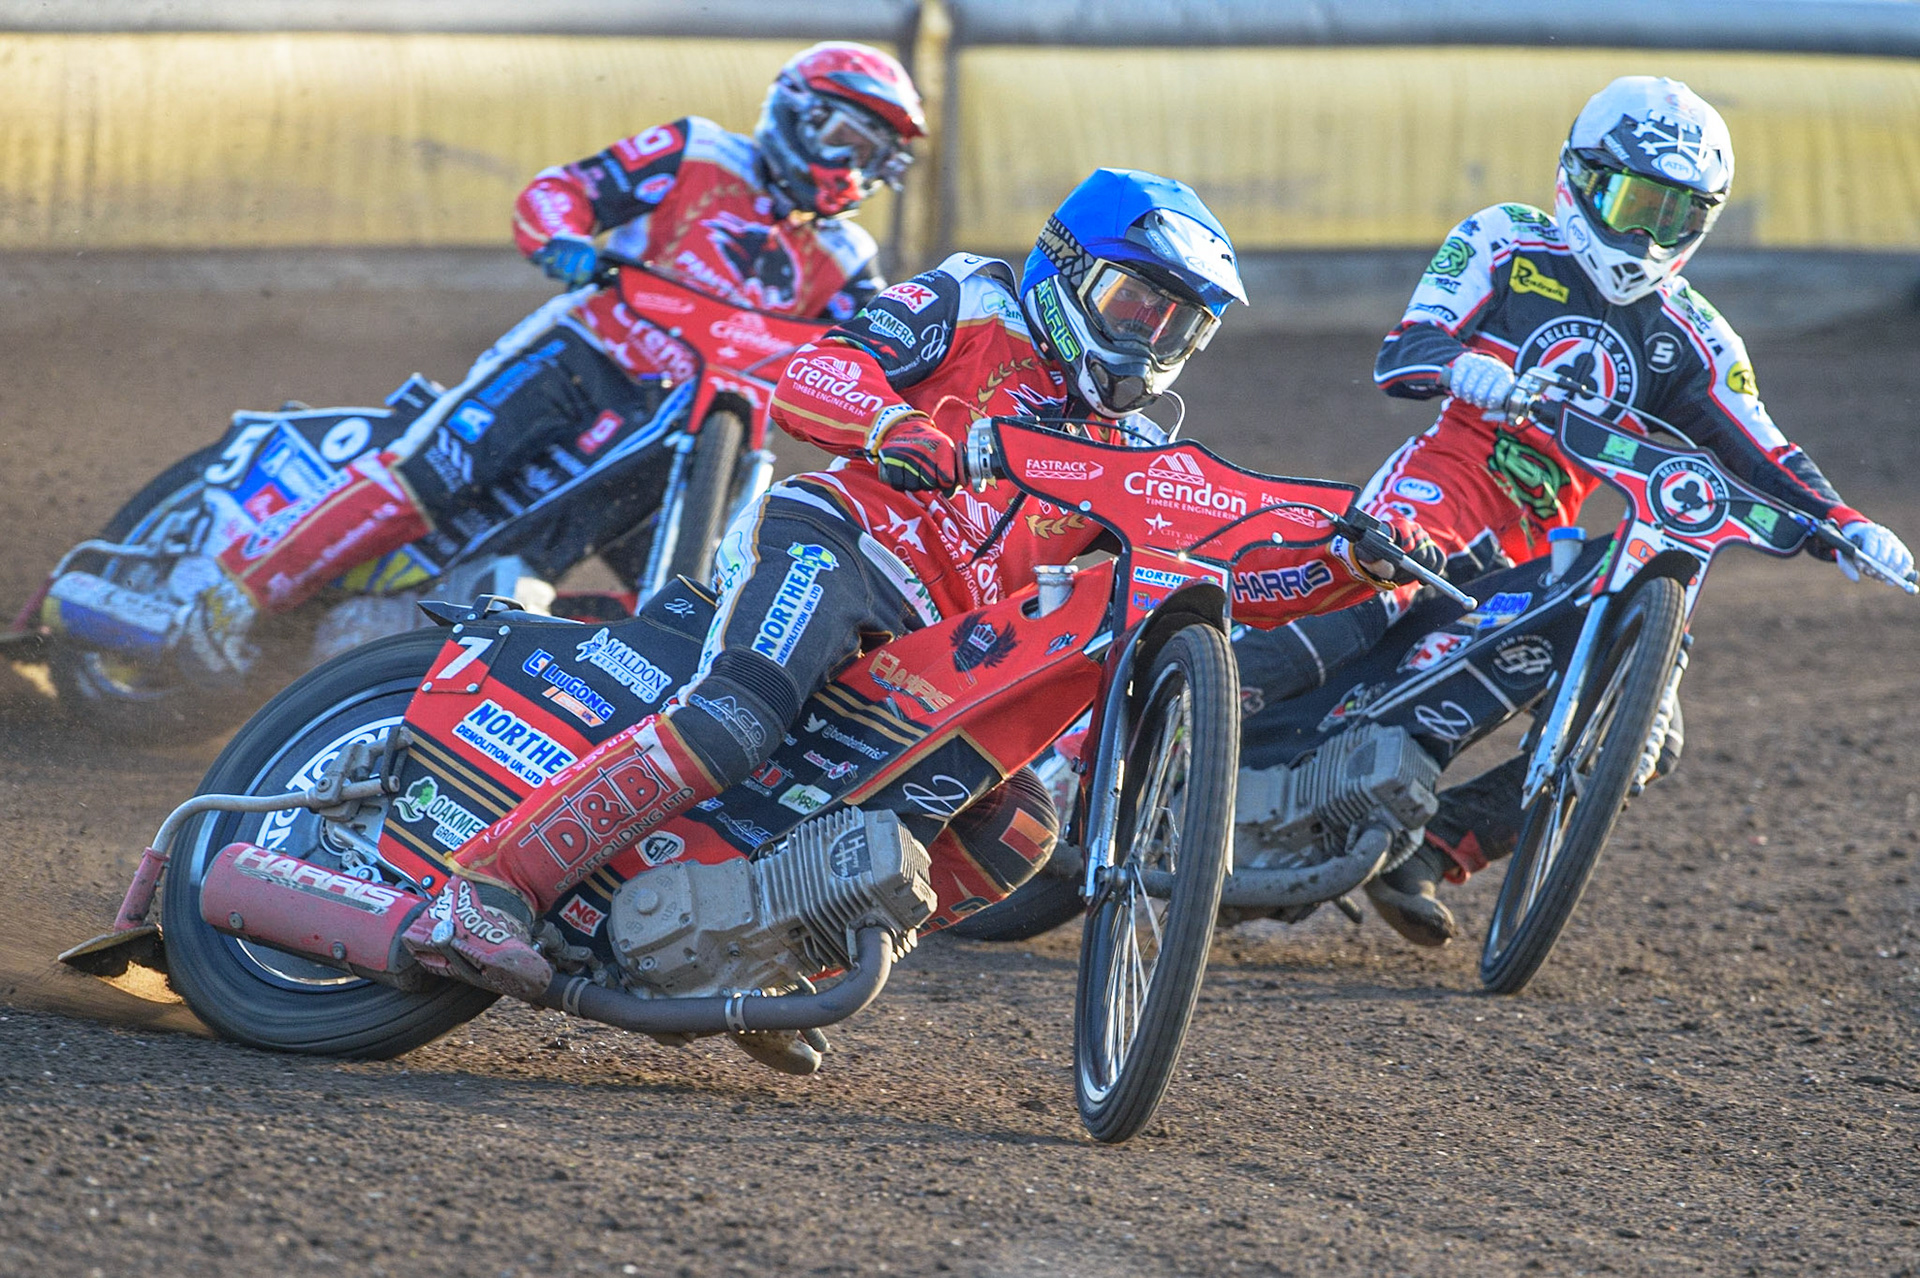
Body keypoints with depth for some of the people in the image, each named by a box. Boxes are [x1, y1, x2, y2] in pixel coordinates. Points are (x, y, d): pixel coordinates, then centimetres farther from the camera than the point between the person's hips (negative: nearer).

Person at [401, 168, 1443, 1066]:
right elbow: (808, 380, -4)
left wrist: (1352, 561, 5)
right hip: (839, 540, -7)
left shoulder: (1126, 451, 29)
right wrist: (895, 425, -26)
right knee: (734, 719, -34)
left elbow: (1228, 566, 22)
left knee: (1015, 832, -14)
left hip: (933, 649, 7)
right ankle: (486, 886, -39)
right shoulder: (971, 306, 10)